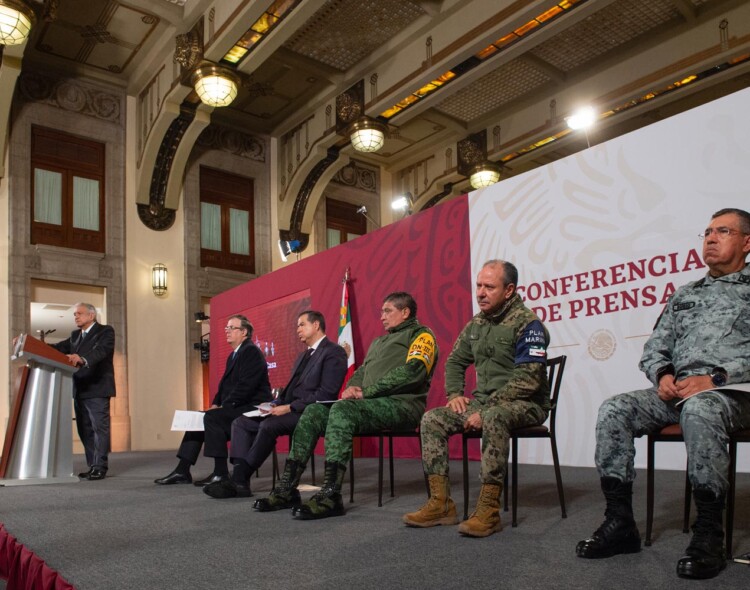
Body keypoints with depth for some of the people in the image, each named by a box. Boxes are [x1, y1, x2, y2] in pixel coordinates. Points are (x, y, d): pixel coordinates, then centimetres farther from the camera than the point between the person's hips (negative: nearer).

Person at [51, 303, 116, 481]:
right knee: (84, 429, 11)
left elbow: (101, 350, -22)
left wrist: (82, 359, -40)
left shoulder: (105, 331, -4)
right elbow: (59, 348, 7)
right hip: (79, 389, 8)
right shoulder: (75, 335, 20)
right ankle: (92, 466, 18)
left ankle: (100, 467, -4)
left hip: (97, 388, -8)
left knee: (99, 427, -6)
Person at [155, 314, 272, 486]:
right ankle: (182, 470, 3)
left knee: (212, 417, -26)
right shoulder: (233, 355, 19)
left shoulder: (251, 352, -12)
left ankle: (221, 472, -22)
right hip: (236, 408, 10)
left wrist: (224, 406, -19)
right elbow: (225, 384, 21)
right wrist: (216, 404, 4)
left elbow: (246, 385, -22)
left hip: (252, 408, -10)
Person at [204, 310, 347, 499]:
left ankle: (239, 479, -20)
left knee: (269, 425, -32)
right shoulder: (303, 355, 25)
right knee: (241, 422, -4)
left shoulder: (333, 352, -7)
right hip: (290, 409, 10)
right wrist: (275, 404, 2)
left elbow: (326, 394, -17)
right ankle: (239, 480, -13)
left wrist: (289, 407, -19)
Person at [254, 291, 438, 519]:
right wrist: (352, 387, 1)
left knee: (342, 410, -32)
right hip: (371, 403, 8)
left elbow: (413, 371, -14)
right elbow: (361, 371, 27)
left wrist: (366, 391, -15)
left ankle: (331, 495, -35)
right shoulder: (378, 341, 29)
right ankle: (287, 489, -12)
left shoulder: (421, 335, 2)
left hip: (402, 404, -8)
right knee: (314, 411, -9)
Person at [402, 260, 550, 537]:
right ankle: (441, 504, -10)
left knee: (494, 418, -39)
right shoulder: (476, 324, 10)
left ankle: (489, 509, -30)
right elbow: (455, 361, 21)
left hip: (526, 403, -7)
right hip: (484, 402, 7)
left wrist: (485, 410, -25)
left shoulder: (527, 324, -13)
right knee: (432, 419, -10)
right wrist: (454, 394, 2)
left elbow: (528, 379, -22)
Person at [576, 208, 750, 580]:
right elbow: (654, 348, 20)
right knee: (614, 410, -20)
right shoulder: (684, 295, 25)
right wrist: (662, 375, -2)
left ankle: (708, 535, -28)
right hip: (678, 392, 5)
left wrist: (715, 378, -18)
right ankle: (619, 522, -17)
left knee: (699, 409, -40)